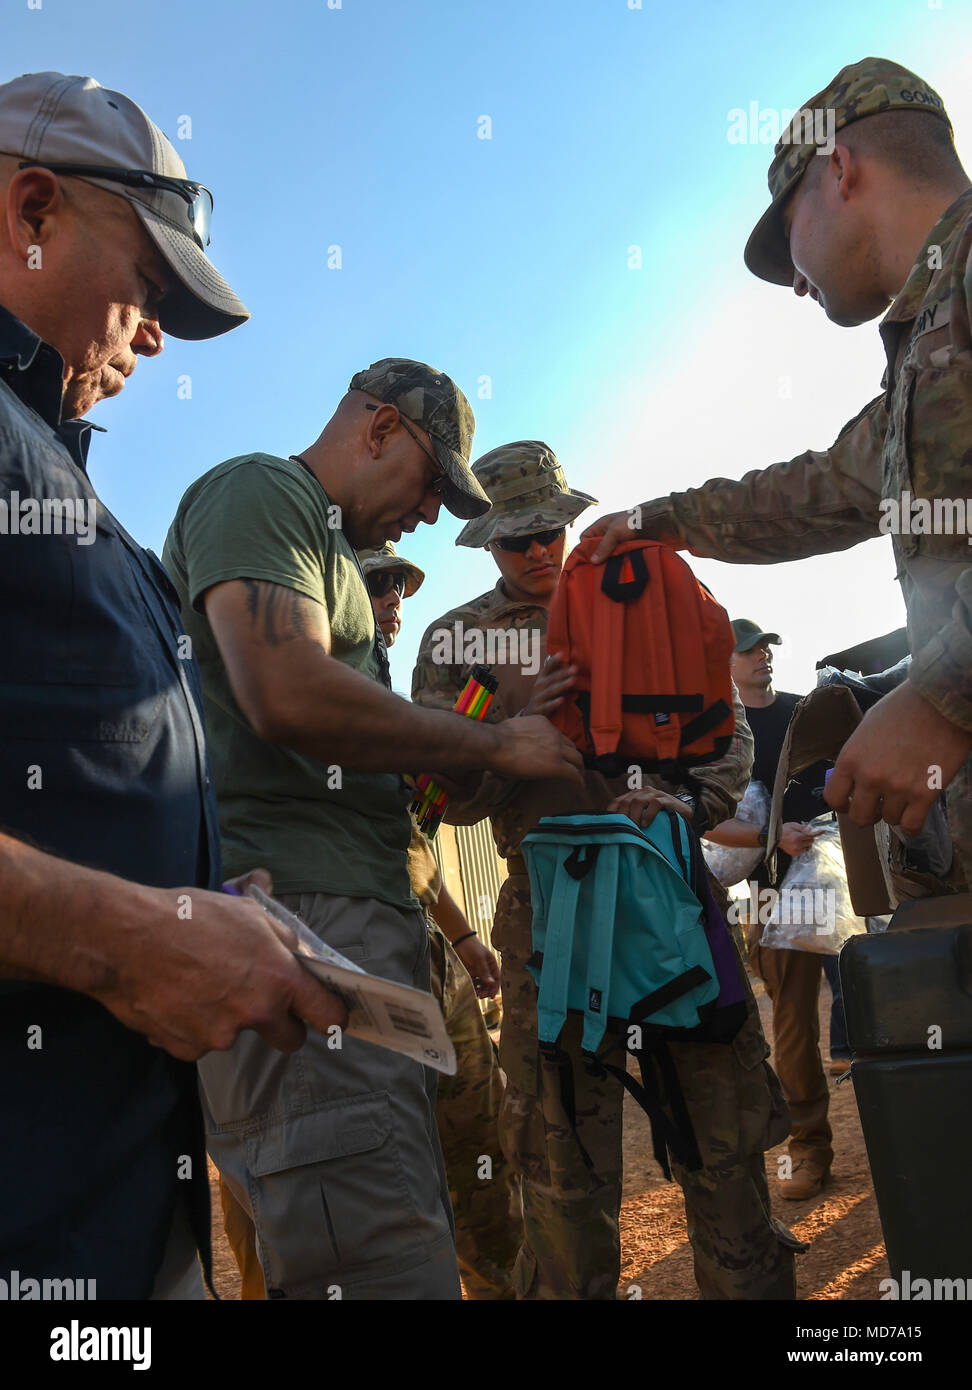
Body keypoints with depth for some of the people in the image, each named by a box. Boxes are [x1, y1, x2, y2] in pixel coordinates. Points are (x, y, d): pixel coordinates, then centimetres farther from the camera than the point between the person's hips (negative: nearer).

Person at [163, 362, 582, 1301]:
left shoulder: (327, 549, 30)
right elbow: (289, 694, -19)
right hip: (290, 910, -11)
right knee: (387, 1268, -13)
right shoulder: (256, 492, -1)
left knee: (410, 1241, 11)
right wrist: (493, 744, -7)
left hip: (358, 923, 11)